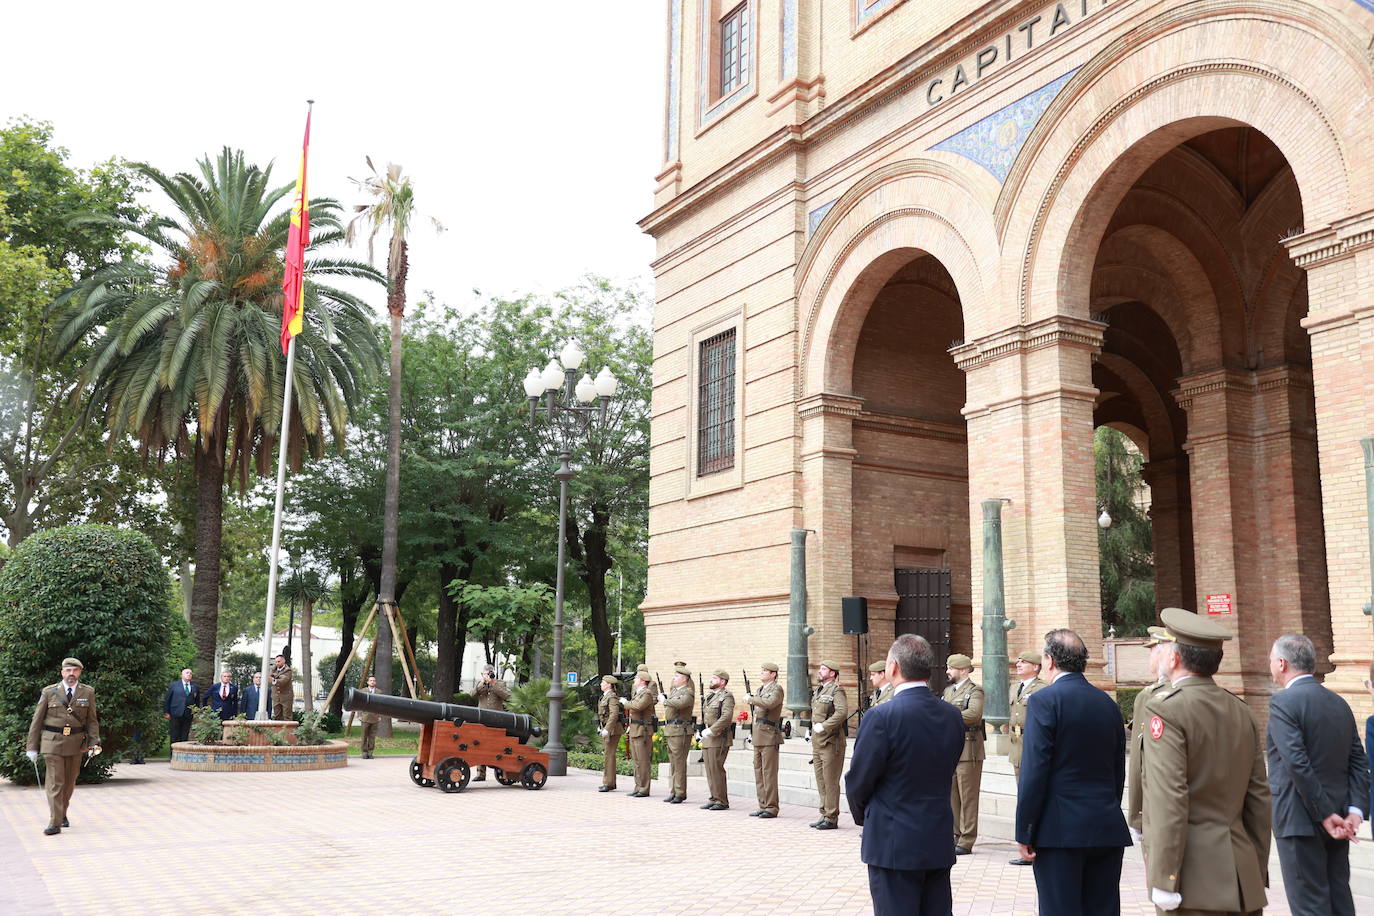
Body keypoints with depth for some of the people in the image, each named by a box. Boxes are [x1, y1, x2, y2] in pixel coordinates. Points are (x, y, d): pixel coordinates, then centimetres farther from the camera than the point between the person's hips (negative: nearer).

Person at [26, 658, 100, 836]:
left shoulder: (88, 692, 3)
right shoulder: (49, 692, 0)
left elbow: (92, 720, 5)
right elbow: (37, 720, 3)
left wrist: (94, 743, -5)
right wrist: (32, 747, 1)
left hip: (75, 743, 2)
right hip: (52, 742, -2)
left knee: (69, 781, 12)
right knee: (55, 782, -7)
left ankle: (62, 813, 33)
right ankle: (54, 823, -6)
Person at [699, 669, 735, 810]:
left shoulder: (727, 697, -10)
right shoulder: (710, 697, 19)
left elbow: (726, 717, -22)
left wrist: (711, 730, -22)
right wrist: (704, 731, 12)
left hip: (718, 739, -9)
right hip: (707, 739, 9)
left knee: (716, 769, -9)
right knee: (710, 770, 9)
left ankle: (722, 801, -3)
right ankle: (714, 798, 16)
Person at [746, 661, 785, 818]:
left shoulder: (777, 689, -7)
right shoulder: (760, 689, 19)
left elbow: (770, 703, -26)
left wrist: (750, 699, -16)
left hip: (769, 736, -9)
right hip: (757, 736, 9)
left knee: (769, 773, -7)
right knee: (759, 772, 10)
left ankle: (771, 808, -2)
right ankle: (763, 806, 16)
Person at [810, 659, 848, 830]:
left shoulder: (836, 691, -11)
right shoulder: (818, 691, 17)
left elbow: (842, 712, -27)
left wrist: (823, 726, -24)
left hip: (830, 743, -9)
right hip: (817, 743, 9)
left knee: (830, 782, -4)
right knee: (821, 781, 13)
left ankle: (831, 818, 2)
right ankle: (824, 814, 20)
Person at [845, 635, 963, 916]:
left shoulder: (882, 717, -18)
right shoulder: (952, 716, 1)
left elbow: (857, 782, -10)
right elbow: (946, 774, 8)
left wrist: (863, 816, 9)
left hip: (893, 844, -6)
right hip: (939, 844, 6)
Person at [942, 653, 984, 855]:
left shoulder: (975, 691, -6)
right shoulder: (948, 690, 18)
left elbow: (973, 714, -24)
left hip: (967, 750, -7)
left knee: (968, 797, -3)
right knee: (951, 796, 11)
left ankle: (966, 842, 2)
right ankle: (954, 836, 19)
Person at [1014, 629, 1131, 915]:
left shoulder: (1044, 701, -10)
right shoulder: (1109, 704, 10)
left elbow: (1034, 771, -14)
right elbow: (1119, 771, 13)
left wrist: (1024, 832, -9)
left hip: (1060, 830, -6)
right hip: (1107, 831, 6)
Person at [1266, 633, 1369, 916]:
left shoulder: (1282, 702, -13)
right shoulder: (1339, 703, 11)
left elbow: (1298, 764, -20)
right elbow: (1359, 763, 6)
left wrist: (1325, 815, -16)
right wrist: (1355, 810, -3)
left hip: (1300, 820, -8)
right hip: (1339, 820, 8)